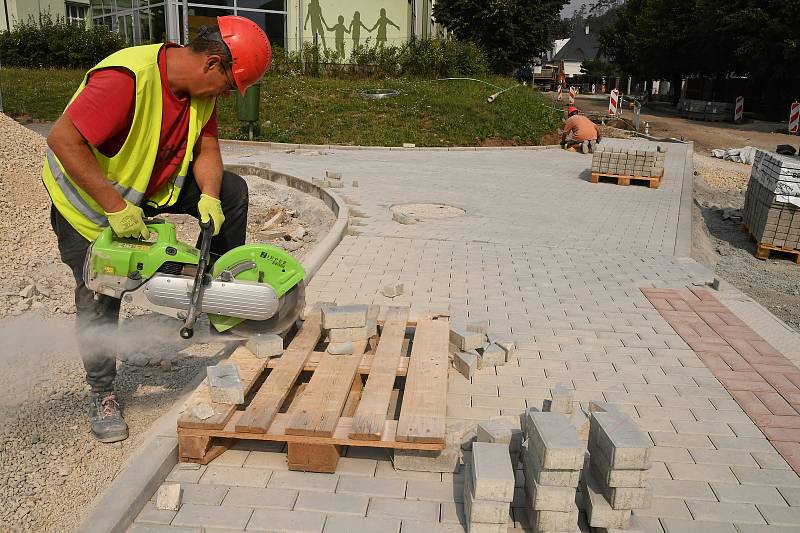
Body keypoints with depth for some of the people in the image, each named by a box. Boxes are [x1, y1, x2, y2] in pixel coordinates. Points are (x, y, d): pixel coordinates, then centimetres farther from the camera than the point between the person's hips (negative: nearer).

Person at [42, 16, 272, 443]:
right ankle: (102, 395, 18)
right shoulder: (126, 79, -36)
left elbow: (206, 148, -7)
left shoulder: (201, 88, -10)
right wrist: (116, 208, -39)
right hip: (89, 202, -6)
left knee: (231, 190, -3)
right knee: (100, 300, -3)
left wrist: (208, 197, -26)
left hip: (151, 190, 7)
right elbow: (62, 140, -38)